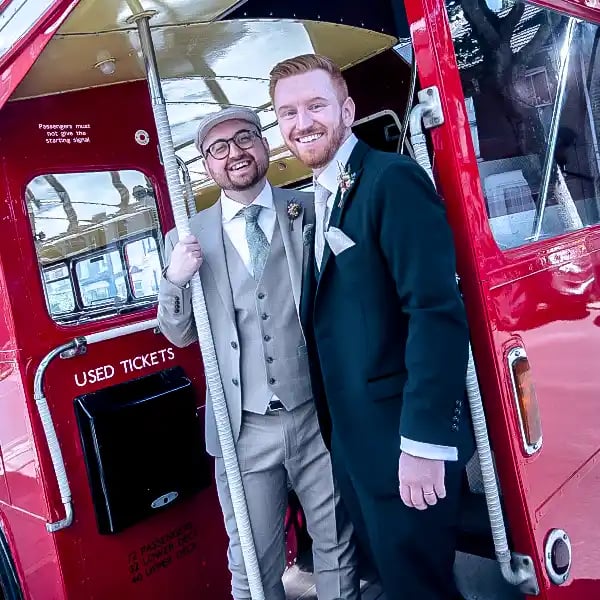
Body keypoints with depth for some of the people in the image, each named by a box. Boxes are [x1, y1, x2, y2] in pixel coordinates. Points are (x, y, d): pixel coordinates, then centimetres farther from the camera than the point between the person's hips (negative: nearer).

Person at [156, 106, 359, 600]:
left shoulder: (313, 212, 0)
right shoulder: (188, 238, 2)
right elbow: (180, 335, 5)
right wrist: (175, 279, -10)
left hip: (318, 416, 0)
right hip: (243, 429, 1)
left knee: (336, 548, 17)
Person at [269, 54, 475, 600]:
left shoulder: (391, 179, -14)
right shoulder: (321, 199, 13)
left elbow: (437, 311, -22)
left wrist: (426, 441, -23)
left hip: (403, 438, -8)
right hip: (354, 440, 8)